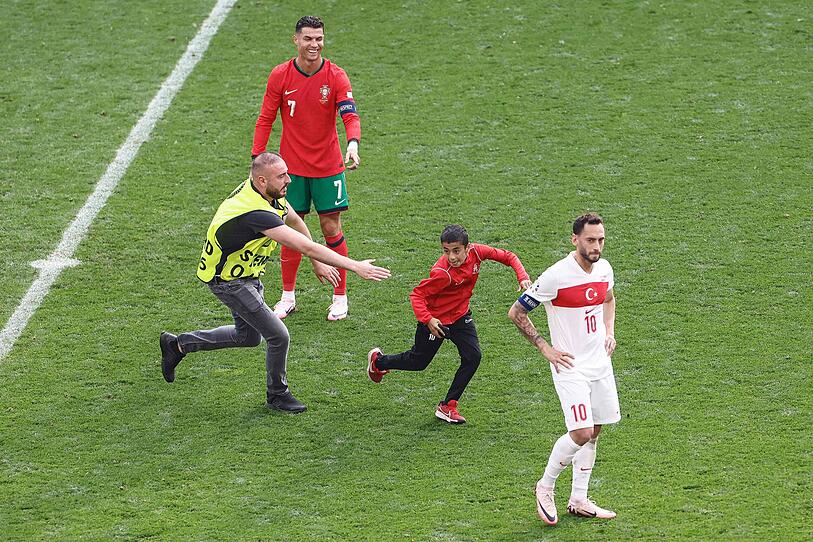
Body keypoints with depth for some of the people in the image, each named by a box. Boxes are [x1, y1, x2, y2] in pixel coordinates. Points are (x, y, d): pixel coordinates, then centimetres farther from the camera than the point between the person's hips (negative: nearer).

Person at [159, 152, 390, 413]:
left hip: (246, 272, 10)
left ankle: (179, 344, 38)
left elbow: (295, 221, 11)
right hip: (228, 281, -10)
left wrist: (318, 263, 13)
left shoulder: (271, 193, -9)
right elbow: (306, 247, -41)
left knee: (248, 336, 24)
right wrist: (355, 266, -39)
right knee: (278, 337, -6)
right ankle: (277, 394, 18)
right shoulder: (256, 214, -38)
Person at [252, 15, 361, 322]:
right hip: (291, 166, 1)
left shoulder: (336, 77, -9)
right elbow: (265, 119, 2)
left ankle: (340, 297, 12)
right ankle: (288, 296, 19)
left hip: (328, 167, -1)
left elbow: (350, 116, -18)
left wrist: (353, 145, -38)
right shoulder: (280, 76, -4)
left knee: (331, 228, 1)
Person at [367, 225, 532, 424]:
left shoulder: (476, 252, -19)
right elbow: (417, 295, -28)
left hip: (460, 316, 5)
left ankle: (448, 406, 3)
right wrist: (427, 320, -39)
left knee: (473, 357, -11)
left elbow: (508, 256, -7)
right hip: (436, 320, -5)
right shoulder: (443, 273, -35)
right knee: (418, 362, 14)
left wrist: (523, 277, -21)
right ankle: (377, 361, 43)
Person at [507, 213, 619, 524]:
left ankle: (579, 501, 22)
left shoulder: (603, 269, 2)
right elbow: (516, 313, -10)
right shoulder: (556, 276, -19)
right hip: (570, 367, -7)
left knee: (593, 433, 10)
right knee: (581, 433, -16)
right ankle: (545, 487, 6)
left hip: (600, 363, 7)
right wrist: (545, 348, -11)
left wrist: (609, 332, 10)